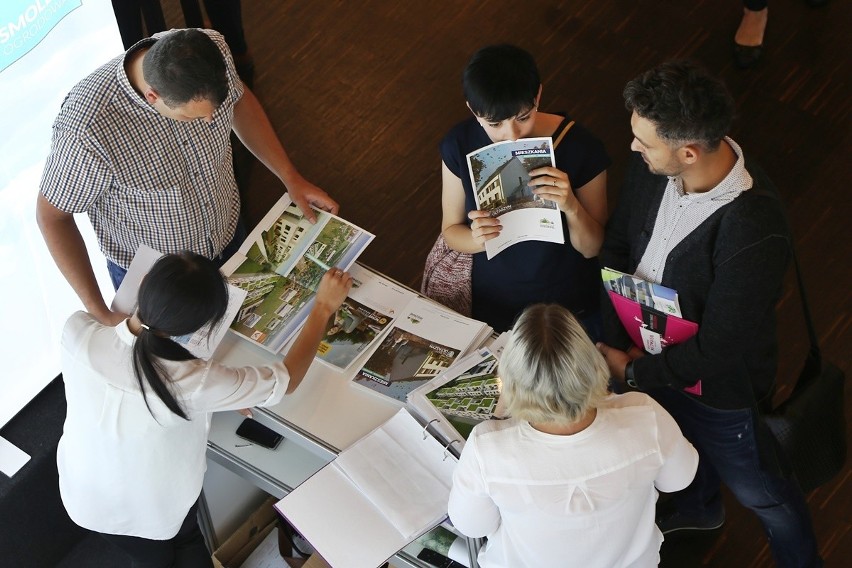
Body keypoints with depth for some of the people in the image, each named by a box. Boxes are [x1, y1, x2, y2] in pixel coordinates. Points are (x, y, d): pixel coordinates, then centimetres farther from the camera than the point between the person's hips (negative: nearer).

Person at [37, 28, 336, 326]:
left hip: (228, 234, 4)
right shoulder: (87, 127, -41)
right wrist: (101, 313, -23)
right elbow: (52, 214, -24)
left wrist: (290, 177, -7)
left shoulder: (211, 51, -28)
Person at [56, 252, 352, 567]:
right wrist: (324, 307, -10)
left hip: (87, 501, 2)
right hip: (157, 515, -2)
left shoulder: (77, 332, -32)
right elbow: (288, 378, -21)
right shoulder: (193, 382, -39)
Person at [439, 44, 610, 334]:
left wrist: (572, 207, -35)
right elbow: (451, 230, -5)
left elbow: (592, 248, -14)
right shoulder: (460, 145, -17)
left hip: (573, 307, -1)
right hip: (495, 306, 1)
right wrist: (478, 238, -28)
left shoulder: (582, 148, -23)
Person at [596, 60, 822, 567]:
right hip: (654, 352, 7)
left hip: (720, 387, -6)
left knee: (759, 491, 22)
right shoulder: (652, 167, -21)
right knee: (683, 442, 37)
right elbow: (618, 245, -5)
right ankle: (700, 507, 69)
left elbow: (716, 348, -30)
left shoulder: (756, 233, -41)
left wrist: (632, 371, -19)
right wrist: (615, 340, -14)